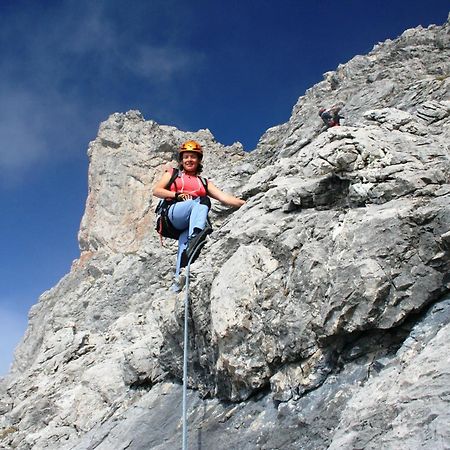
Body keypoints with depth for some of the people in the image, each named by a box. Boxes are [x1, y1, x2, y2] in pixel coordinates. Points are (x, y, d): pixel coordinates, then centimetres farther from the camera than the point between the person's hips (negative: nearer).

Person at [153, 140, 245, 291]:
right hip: (175, 213, -2)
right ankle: (195, 236, -57)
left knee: (184, 244, -29)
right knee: (201, 201, -32)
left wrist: (245, 203, -1)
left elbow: (223, 197, 16)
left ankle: (179, 280, -46)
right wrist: (178, 195, -4)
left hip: (191, 224, 2)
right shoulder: (173, 174, 28)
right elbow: (156, 190, 13)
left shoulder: (204, 182, 30)